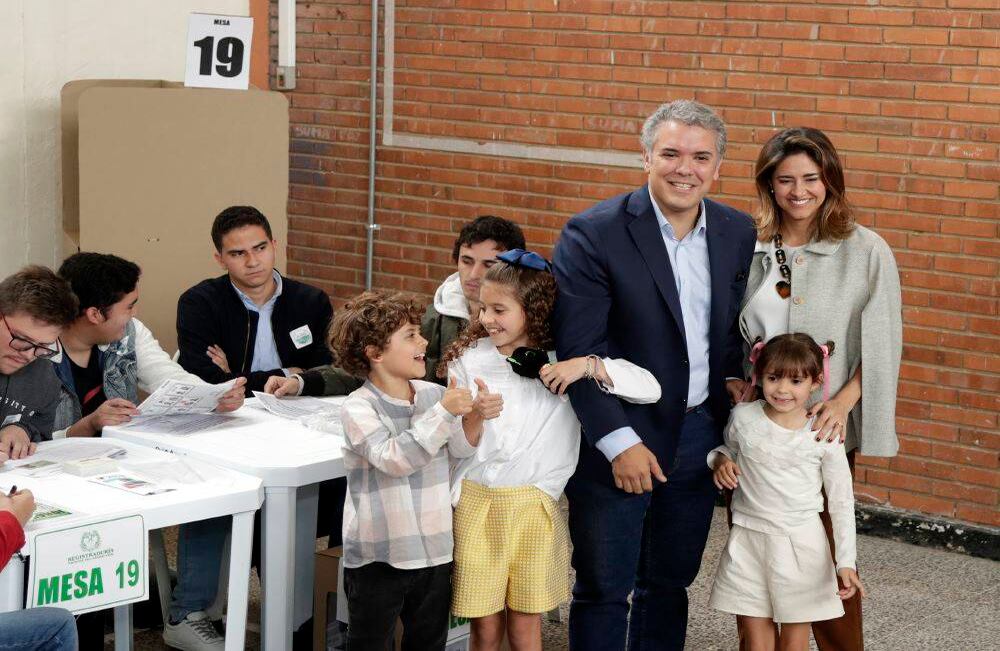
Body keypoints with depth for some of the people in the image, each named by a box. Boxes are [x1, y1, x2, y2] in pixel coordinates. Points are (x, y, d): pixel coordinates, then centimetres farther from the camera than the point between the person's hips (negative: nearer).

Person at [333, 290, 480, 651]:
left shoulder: (433, 394, 1)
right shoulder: (358, 408, -14)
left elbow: (458, 449, 2)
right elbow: (392, 459, -26)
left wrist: (474, 417, -17)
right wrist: (443, 412, -30)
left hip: (434, 552, 5)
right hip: (378, 557, -5)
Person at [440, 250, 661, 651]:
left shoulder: (562, 360, -1)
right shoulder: (469, 359, -1)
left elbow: (650, 389, -8)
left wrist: (589, 366, -20)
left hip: (534, 508, 0)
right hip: (476, 503, 0)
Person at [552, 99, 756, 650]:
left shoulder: (737, 232, 2)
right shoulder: (592, 234, -15)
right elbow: (577, 351, -16)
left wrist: (731, 377, -4)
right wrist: (620, 442, -18)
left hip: (698, 436, 5)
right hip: (617, 440, -5)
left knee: (669, 584, 17)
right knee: (603, 589, 6)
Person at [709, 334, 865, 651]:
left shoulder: (823, 435, -9)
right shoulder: (743, 417, -4)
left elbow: (841, 501, -2)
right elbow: (729, 447, 20)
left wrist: (846, 562, -6)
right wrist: (720, 461, -4)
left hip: (800, 543, -1)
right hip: (749, 540, 2)